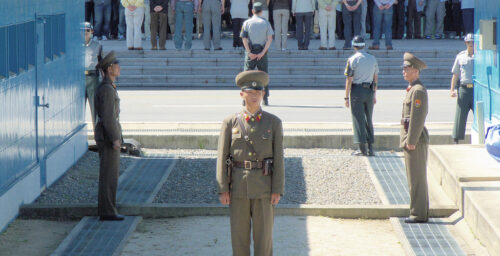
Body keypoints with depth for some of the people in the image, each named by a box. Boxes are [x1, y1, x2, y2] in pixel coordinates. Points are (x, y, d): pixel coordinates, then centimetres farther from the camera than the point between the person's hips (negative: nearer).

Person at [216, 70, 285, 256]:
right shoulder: (230, 122, 2)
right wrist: (223, 190, -5)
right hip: (238, 186, 0)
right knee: (239, 234, 5)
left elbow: (279, 158, 1)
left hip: (264, 185, 0)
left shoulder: (274, 122, 2)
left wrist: (278, 190, -5)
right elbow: (222, 157, 1)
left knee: (264, 233, 2)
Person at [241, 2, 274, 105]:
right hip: (262, 52, 0)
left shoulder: (247, 22, 2)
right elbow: (270, 39, -4)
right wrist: (262, 53, -8)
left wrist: (249, 53, -9)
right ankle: (265, 99, 3)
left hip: (250, 52, 0)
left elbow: (244, 38, -7)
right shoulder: (266, 22, 3)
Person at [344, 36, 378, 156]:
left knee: (358, 120, 1)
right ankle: (370, 148, 10)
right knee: (368, 120, 13)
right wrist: (374, 95, 18)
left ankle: (362, 149, -1)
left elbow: (349, 79, -10)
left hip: (357, 91, -4)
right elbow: (375, 78, 10)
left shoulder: (353, 59, -9)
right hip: (369, 91, 4)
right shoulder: (372, 58, 6)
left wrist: (346, 97, -6)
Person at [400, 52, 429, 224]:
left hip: (416, 140, -10)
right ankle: (420, 212, 18)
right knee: (415, 178, 13)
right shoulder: (412, 89, 16)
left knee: (417, 178, -5)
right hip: (411, 139, 10)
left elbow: (417, 118, -20)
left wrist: (411, 141, -20)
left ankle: (419, 214, -2)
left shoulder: (418, 90, -15)